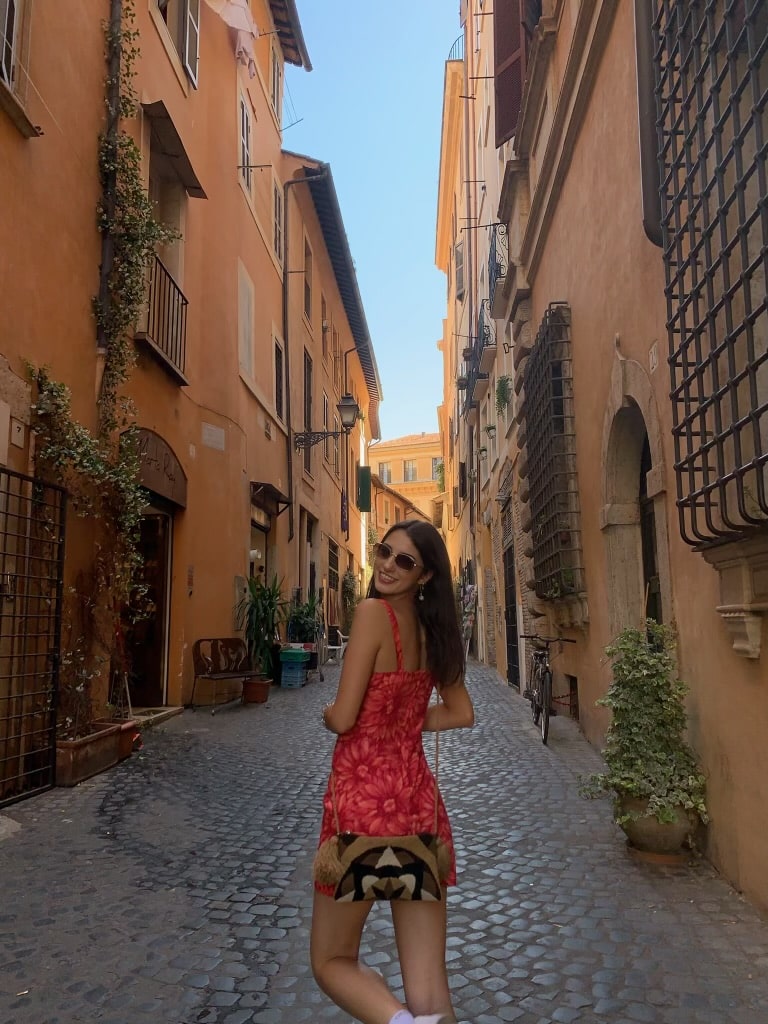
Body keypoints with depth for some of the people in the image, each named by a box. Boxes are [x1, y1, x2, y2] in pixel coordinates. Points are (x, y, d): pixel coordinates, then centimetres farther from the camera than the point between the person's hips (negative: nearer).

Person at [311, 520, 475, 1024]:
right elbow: (462, 714, 18)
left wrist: (325, 714, 7)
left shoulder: (373, 612, -13)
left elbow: (342, 718, -15)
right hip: (420, 798, 6)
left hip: (365, 796, -6)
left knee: (332, 962, 12)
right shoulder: (432, 627, 8)